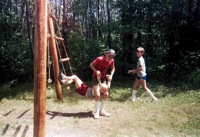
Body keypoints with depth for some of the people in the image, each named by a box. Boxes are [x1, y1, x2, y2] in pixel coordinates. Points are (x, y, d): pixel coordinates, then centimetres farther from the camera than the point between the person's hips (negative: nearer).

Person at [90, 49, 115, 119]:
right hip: (96, 77, -5)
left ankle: (101, 110, 20)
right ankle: (96, 111, 3)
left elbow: (113, 68, 6)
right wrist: (96, 71, -28)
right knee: (97, 95, -15)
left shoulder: (112, 61, -13)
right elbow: (91, 65, -15)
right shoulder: (99, 59, -27)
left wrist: (111, 75, -10)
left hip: (103, 78, 6)